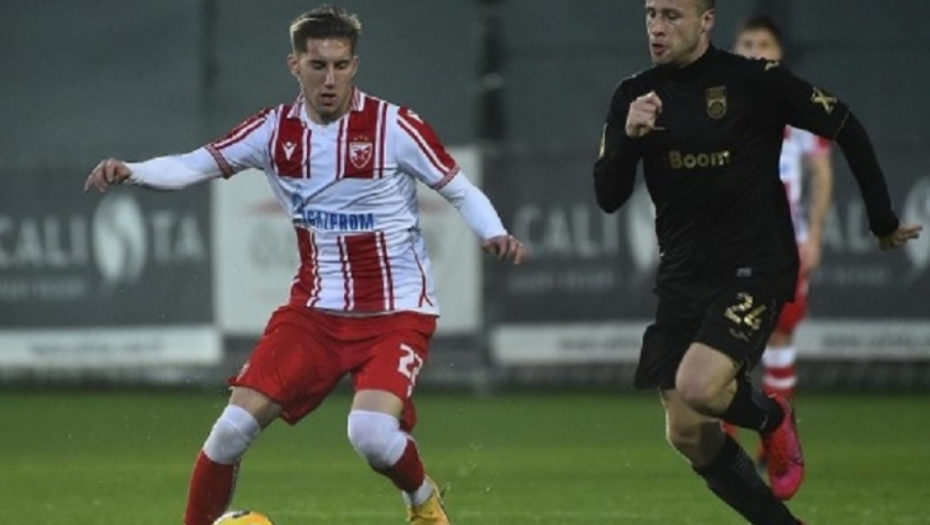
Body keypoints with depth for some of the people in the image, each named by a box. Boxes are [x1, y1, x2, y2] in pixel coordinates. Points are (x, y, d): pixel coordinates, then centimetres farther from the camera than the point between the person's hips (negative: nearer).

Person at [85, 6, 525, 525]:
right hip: (315, 309, 4)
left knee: (371, 433, -27)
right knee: (234, 428, -7)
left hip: (396, 311, -4)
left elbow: (460, 189, -5)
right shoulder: (276, 130, -1)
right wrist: (131, 171, -21)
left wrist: (494, 234, -24)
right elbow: (193, 166, -3)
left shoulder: (394, 126, -12)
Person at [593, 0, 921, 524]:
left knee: (699, 388, -27)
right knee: (688, 435, 1)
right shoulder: (635, 96, 3)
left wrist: (884, 222, 3)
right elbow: (608, 198, 0)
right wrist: (628, 137, -19)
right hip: (682, 277, 5)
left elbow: (847, 130, -1)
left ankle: (773, 418, 7)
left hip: (754, 266, -5)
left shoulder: (755, 80, -10)